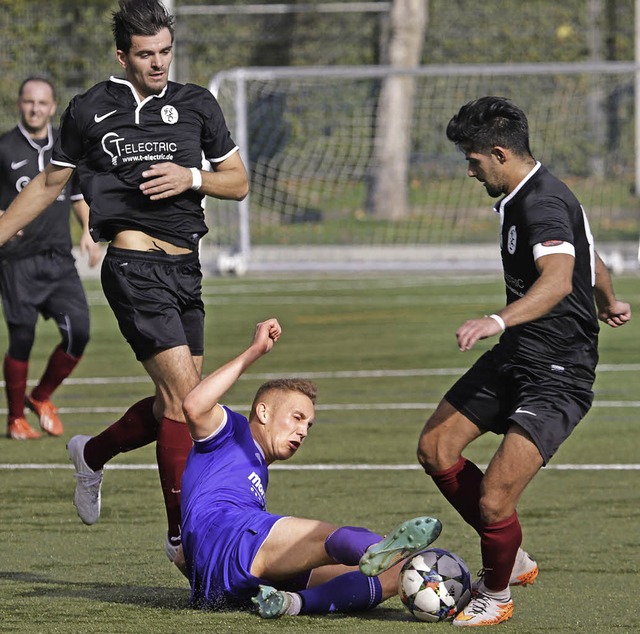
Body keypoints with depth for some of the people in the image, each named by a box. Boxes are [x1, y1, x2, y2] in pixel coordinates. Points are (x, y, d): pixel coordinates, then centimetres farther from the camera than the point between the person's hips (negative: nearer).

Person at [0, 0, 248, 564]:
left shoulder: (197, 105, 11)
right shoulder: (90, 111, 4)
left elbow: (238, 182, 14)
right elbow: (49, 183, 15)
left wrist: (191, 178, -6)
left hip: (185, 266, 5)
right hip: (134, 262, -5)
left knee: (177, 402, 9)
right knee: (182, 391, -16)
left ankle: (93, 454, 37)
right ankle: (183, 532, -11)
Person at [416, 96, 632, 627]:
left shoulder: (545, 203, -21)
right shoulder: (522, 199, 11)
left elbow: (559, 278, -41)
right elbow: (590, 257, 28)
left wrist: (499, 320, -55)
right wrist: (609, 302, 48)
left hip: (558, 374, -11)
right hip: (516, 356, 11)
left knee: (493, 502, -15)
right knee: (436, 449, 8)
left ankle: (497, 595, 14)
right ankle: (514, 560, 22)